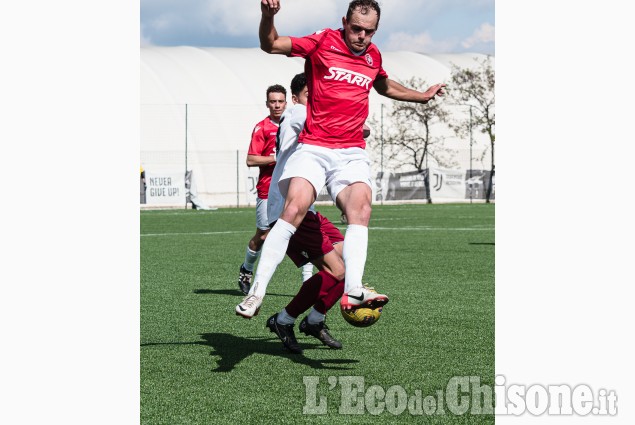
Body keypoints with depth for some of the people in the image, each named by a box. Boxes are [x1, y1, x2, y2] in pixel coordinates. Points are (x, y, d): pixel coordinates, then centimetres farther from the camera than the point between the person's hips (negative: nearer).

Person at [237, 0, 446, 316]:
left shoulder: (373, 55, 15)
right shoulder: (323, 42, 1)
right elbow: (270, 45, -6)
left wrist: (422, 97, 43)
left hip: (352, 153, 3)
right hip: (313, 148, -3)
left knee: (361, 208, -24)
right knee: (294, 208, -25)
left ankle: (353, 292, -38)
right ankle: (257, 291, -20)